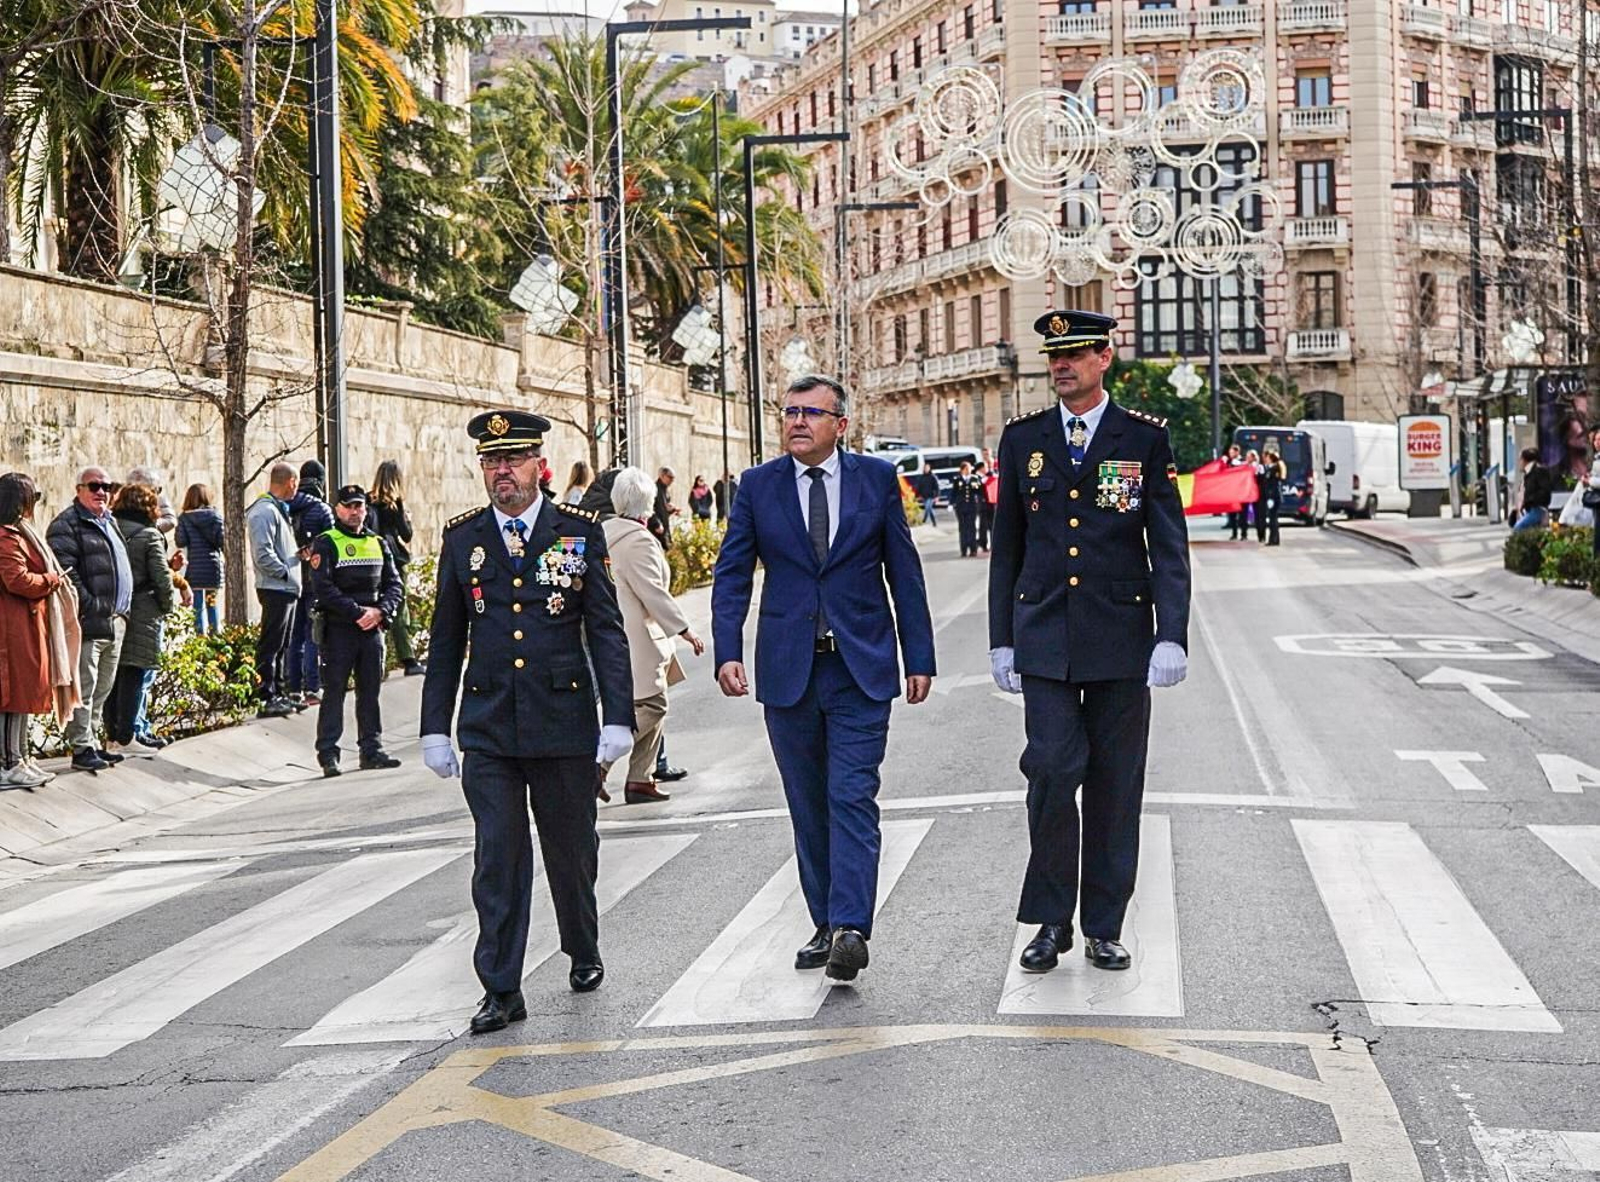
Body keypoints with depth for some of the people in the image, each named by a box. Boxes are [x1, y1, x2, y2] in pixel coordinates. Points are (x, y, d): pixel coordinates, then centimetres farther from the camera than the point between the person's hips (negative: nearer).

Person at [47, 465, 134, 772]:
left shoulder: (109, 522, 21)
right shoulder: (67, 525, -8)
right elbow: (65, 572, -18)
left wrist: (123, 610, 20)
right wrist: (91, 607, -20)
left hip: (114, 622, 9)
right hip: (88, 623, -9)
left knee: (102, 689, 14)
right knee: (84, 688, -6)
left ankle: (93, 743, 22)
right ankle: (81, 748, -2)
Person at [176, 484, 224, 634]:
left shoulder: (184, 518, -2)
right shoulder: (215, 516, 2)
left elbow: (181, 542, -7)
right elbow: (222, 540, -3)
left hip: (194, 568, -2)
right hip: (214, 567, 2)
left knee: (199, 606, 2)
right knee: (213, 605, 12)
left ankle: (201, 636, -3)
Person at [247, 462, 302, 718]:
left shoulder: (278, 509, 18)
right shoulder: (265, 511, -14)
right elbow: (263, 555, -22)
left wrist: (298, 554, 7)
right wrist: (286, 573, -15)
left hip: (286, 590, 10)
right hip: (276, 589, -10)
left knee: (282, 646, 15)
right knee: (270, 646, -7)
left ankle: (279, 694, 22)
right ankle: (267, 699, -6)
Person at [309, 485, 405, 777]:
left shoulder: (378, 544, 14)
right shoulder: (326, 544, -2)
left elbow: (395, 585, 9)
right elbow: (323, 589, -12)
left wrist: (380, 611, -9)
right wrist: (357, 613, -17)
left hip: (372, 629, 5)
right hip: (337, 629, -5)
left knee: (371, 691, 8)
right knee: (334, 691, -4)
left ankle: (372, 750, 14)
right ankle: (328, 754, -1)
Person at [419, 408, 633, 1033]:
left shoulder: (579, 531, 1)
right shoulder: (462, 537, 6)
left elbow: (607, 629, 0)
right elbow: (446, 641, 10)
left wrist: (618, 717, -8)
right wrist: (435, 728, 7)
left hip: (565, 723, -1)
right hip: (487, 729, 1)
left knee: (572, 849, 12)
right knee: (497, 858, -2)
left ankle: (583, 952, 37)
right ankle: (501, 989, 4)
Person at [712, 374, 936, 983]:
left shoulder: (877, 478, 3)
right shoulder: (758, 486, 5)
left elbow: (904, 572, 5)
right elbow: (732, 574, 3)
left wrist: (918, 656, 3)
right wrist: (727, 652, -11)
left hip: (862, 667, -2)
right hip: (787, 670, 2)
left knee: (852, 799, -10)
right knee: (808, 807, 9)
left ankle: (850, 927, -15)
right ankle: (827, 926, 18)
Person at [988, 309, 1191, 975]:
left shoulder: (1144, 438, 2)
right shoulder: (1023, 438, 8)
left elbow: (1169, 545, -1)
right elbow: (1007, 546, 12)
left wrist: (1172, 636, -11)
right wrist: (1001, 640, 7)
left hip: (1120, 638, -1)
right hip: (1044, 638, 1)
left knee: (1115, 784, 4)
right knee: (1052, 769, -9)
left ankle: (1104, 927, 15)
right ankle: (1051, 921, 5)